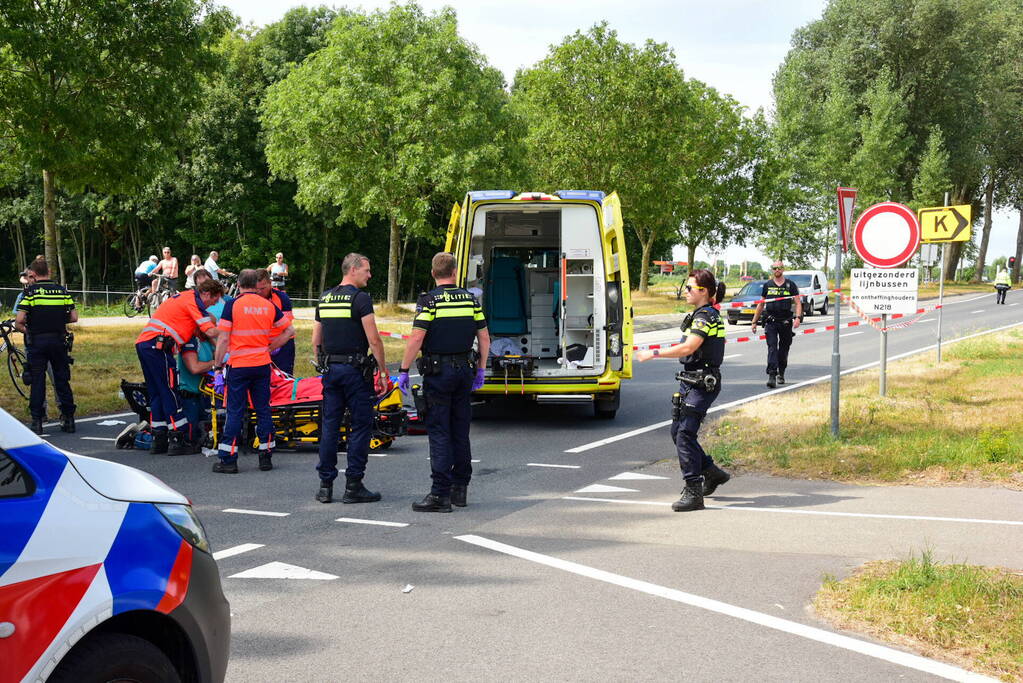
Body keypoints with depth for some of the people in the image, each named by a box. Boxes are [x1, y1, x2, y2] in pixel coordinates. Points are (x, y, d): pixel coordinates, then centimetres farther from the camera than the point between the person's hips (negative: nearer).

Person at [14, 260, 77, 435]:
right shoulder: (62, 291, 3)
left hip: (37, 341, -2)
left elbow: (19, 321, -12)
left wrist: (26, 331, 7)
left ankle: (37, 420, 2)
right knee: (62, 380, 9)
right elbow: (74, 317, 2)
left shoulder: (30, 291, -6)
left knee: (37, 381, 3)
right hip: (59, 340, 2)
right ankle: (68, 418, 11)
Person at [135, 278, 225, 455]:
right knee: (170, 393, -6)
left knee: (156, 394, 12)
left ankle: (158, 441, 13)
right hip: (158, 346, -10)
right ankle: (178, 441, -6)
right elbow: (211, 332, -12)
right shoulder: (194, 301, -5)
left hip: (143, 343, 10)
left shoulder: (184, 296, 24)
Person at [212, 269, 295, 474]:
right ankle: (266, 457, 13)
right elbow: (289, 330, 9)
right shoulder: (269, 305, 5)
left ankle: (228, 459, 1)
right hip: (262, 365, 3)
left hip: (239, 365, -3)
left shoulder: (232, 305, -6)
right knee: (263, 409, 10)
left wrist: (217, 367, -4)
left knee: (235, 412, 0)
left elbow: (223, 339, -9)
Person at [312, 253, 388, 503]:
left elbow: (316, 340, 15)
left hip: (331, 369, 7)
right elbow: (374, 340, -13)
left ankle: (325, 485, 9)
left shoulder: (324, 299, 12)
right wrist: (383, 372, -7)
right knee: (361, 426, 0)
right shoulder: (360, 298, -9)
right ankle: (353, 486, -1)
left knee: (329, 426, 9)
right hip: (355, 370, -7)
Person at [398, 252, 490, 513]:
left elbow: (416, 339, -16)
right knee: (460, 431, 13)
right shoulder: (471, 299, 6)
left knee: (439, 433, -4)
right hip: (465, 370, 5)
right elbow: (484, 338, 8)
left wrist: (403, 370, -9)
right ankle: (460, 488, 18)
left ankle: (441, 494, -7)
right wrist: (480, 370, 17)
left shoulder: (429, 301, -9)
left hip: (438, 372, -5)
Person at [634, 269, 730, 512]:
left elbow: (688, 348, -28)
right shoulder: (703, 314, 15)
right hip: (691, 380, 10)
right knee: (678, 431, 13)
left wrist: (653, 353, -25)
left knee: (685, 434, -13)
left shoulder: (705, 316, -16)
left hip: (701, 384, -10)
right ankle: (711, 472, 26)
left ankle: (693, 493, -11)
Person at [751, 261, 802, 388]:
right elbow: (761, 304, 15)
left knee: (783, 350, 10)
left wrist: (798, 317, -17)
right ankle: (772, 375, -19)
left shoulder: (790, 285, 4)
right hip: (771, 321, 0)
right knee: (772, 348, -12)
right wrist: (754, 322, 14)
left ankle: (781, 374, 27)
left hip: (786, 322, 0)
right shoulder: (767, 285, 8)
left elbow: (798, 302, 0)